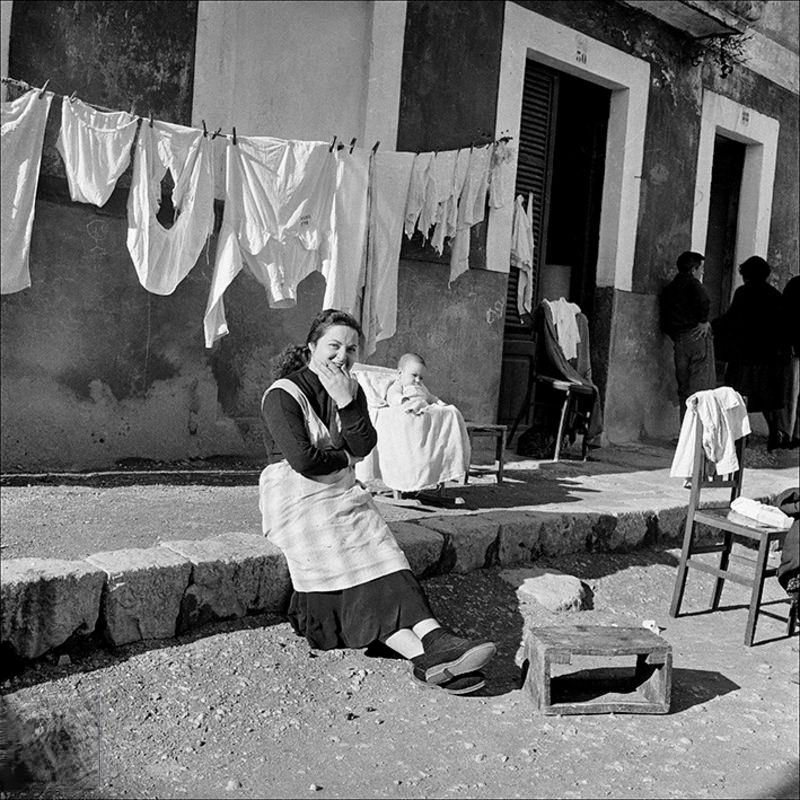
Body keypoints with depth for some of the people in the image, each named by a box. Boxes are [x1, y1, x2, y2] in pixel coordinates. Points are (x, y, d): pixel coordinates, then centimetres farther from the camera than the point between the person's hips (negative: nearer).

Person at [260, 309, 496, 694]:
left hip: (345, 494, 6)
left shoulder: (351, 390, 11)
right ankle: (426, 656, -36)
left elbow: (364, 445, -3)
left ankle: (436, 643, -36)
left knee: (385, 560, -19)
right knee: (351, 572, -23)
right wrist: (345, 456, -5)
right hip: (300, 501, -6)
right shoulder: (282, 395, -9)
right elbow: (302, 459, -20)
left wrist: (347, 402, -15)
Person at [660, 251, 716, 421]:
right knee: (702, 386, -6)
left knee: (683, 388, 11)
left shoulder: (668, 288, 17)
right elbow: (703, 302, -25)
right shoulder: (693, 284, -4)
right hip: (698, 336, -7)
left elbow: (664, 320, 14)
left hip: (679, 340, 7)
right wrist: (704, 321, -12)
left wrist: (674, 336, 13)